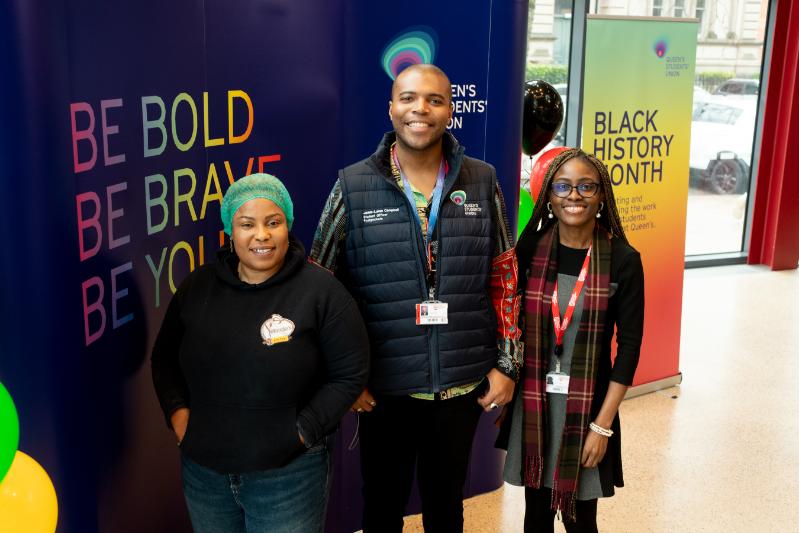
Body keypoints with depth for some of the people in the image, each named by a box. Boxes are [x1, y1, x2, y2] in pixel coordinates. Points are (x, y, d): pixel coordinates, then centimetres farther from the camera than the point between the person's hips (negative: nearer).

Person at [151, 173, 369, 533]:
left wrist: (304, 429, -13)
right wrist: (177, 411, 0)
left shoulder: (321, 291, -11)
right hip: (203, 470, 4)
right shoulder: (197, 286, 2)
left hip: (289, 476, -4)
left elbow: (350, 374, -8)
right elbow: (164, 357, 14)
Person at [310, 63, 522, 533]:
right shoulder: (352, 187, -7)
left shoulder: (483, 182, -1)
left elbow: (504, 278, 5)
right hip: (384, 388, -1)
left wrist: (507, 364, 2)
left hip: (463, 387, 2)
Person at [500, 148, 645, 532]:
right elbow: (511, 326, 5)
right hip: (533, 403, 2)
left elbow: (629, 345, -7)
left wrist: (603, 424, -9)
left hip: (589, 406, -2)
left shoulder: (623, 260, -8)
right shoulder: (529, 249, -2)